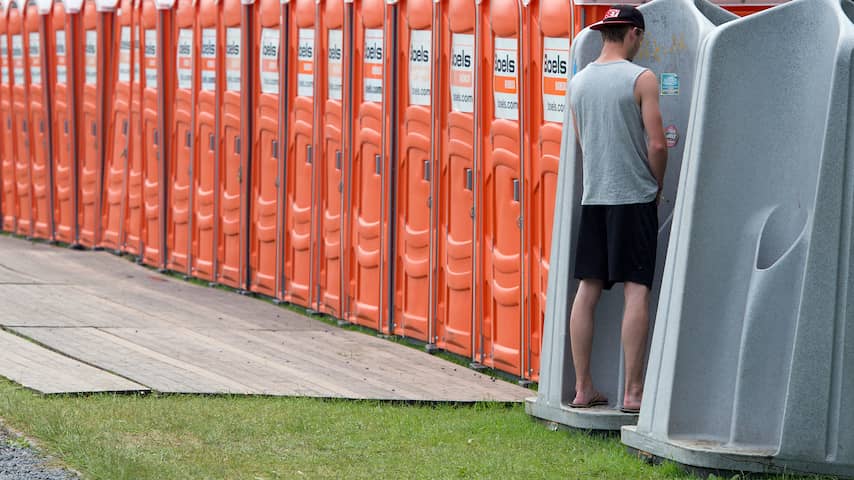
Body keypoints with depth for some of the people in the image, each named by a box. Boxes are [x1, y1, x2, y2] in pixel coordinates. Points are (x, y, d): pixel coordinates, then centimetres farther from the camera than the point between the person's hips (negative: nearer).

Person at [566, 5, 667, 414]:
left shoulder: (579, 82, 9)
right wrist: (657, 185, 4)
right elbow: (656, 143, -11)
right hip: (634, 196, -5)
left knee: (588, 288, 7)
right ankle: (633, 392, -6)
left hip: (593, 196, 6)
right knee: (636, 289, -4)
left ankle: (583, 388, 8)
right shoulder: (642, 79, -9)